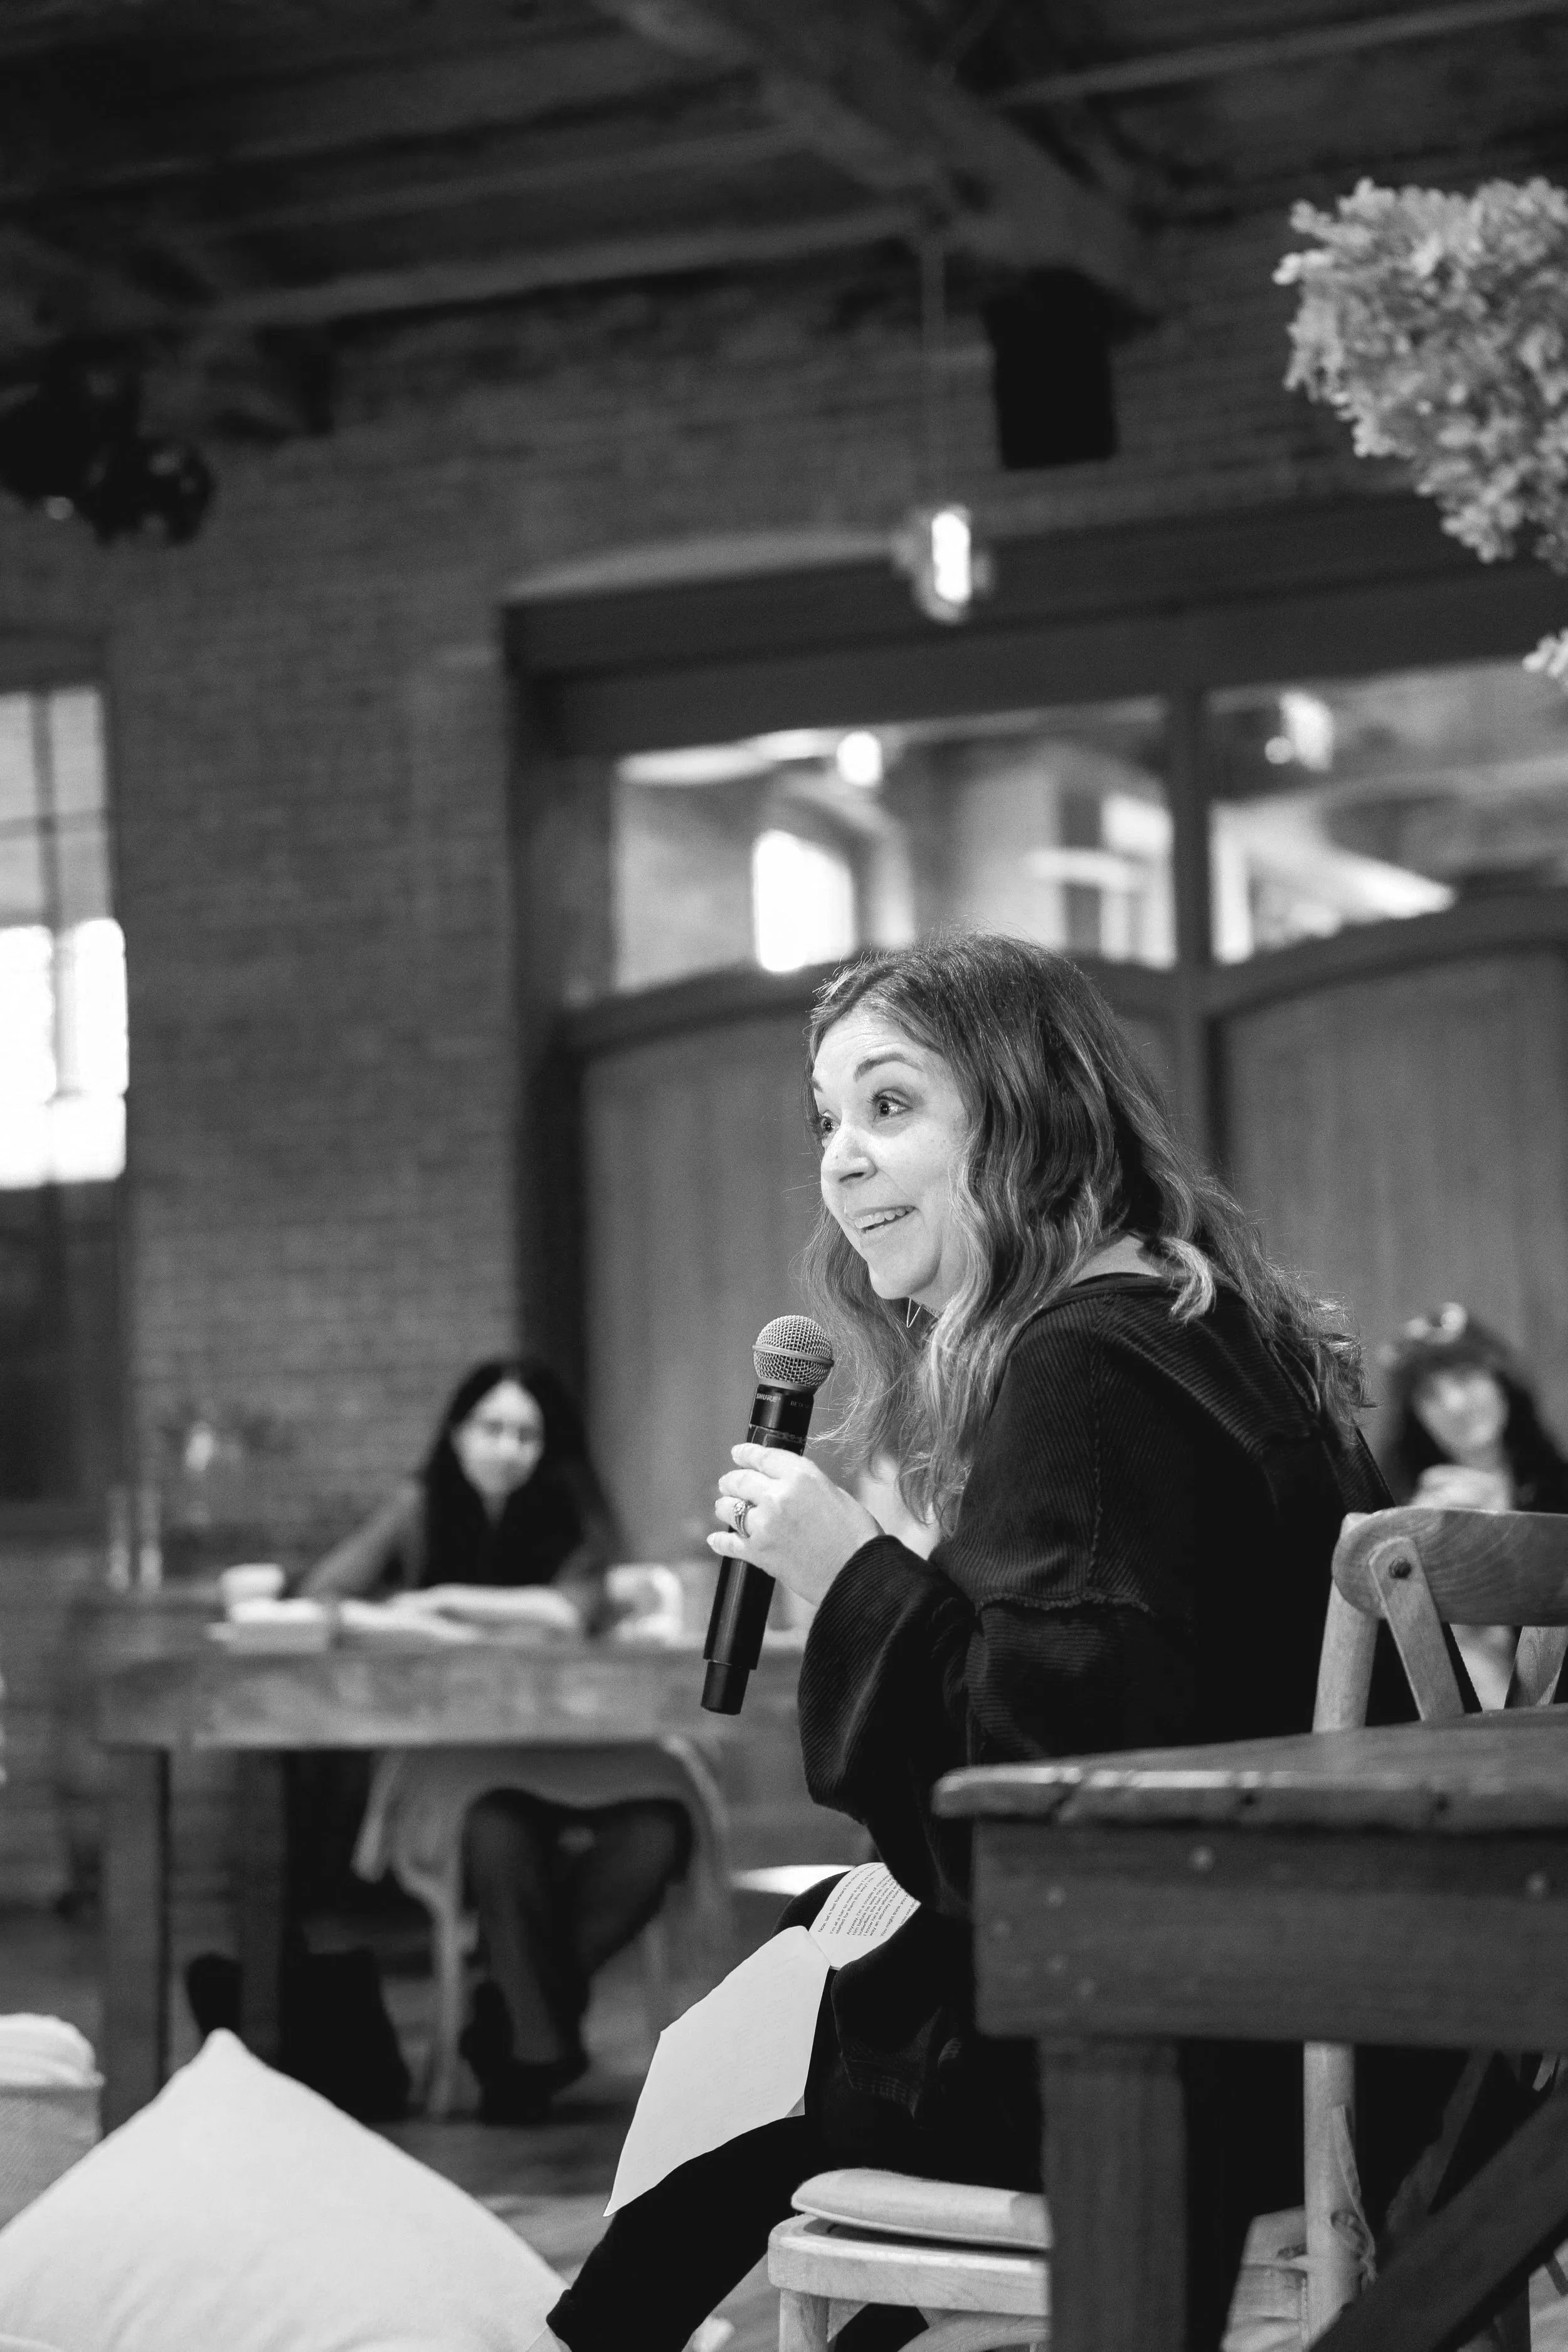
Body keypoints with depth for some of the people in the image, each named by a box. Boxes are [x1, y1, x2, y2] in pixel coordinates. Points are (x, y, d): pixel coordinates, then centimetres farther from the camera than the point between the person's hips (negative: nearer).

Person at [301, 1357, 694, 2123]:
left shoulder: (568, 1511, 8)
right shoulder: (420, 1510, 7)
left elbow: (581, 1605, -10)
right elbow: (321, 1595, -4)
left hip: (568, 1738, 2)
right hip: (451, 1746, -2)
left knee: (653, 1834, -30)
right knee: (500, 1835, -37)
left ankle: (509, 2014, -12)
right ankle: (544, 2044, -20)